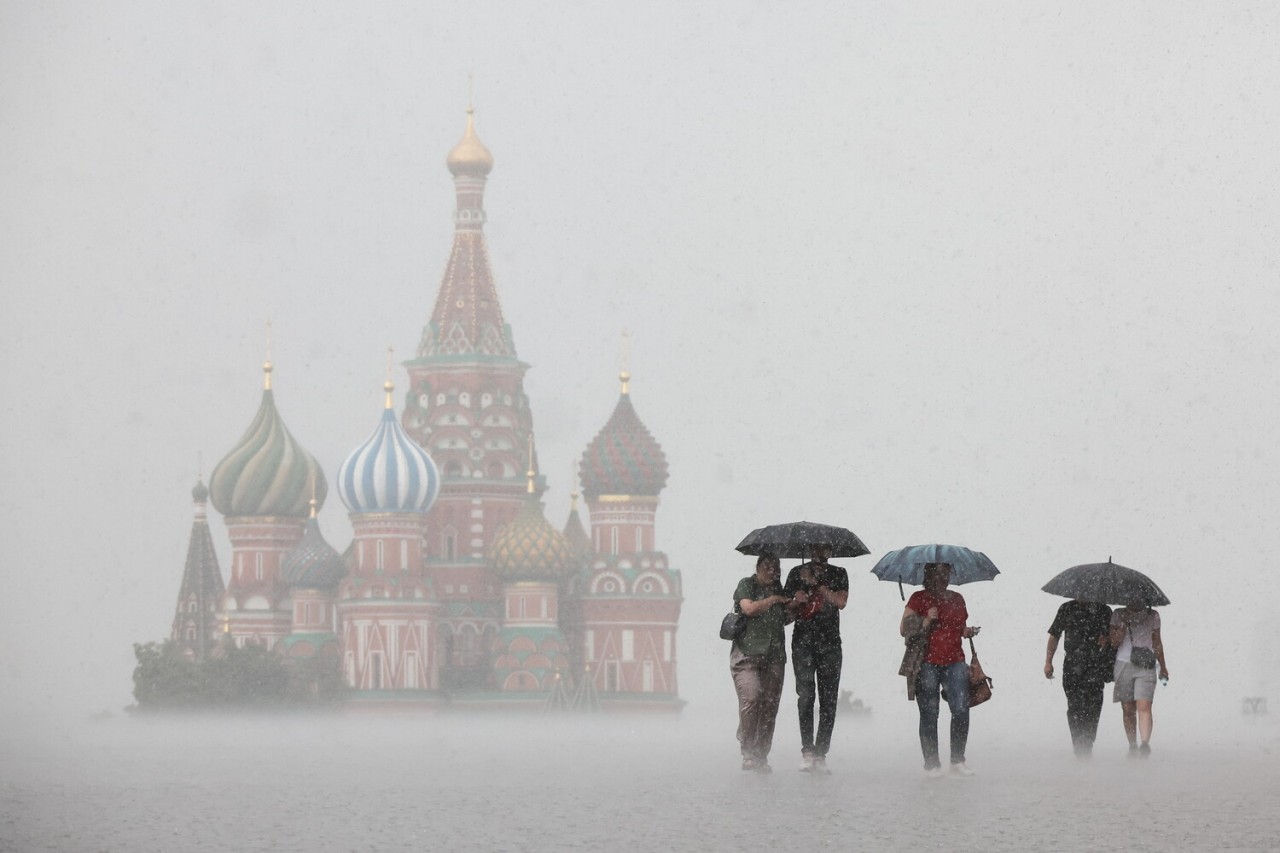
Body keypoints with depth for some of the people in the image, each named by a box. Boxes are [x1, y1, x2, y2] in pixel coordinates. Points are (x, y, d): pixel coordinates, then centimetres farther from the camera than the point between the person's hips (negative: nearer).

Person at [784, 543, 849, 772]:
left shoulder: (838, 574, 12)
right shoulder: (797, 573, 12)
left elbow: (841, 601, -4)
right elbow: (788, 610, 12)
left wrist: (816, 583, -6)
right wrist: (797, 601, -9)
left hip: (830, 642, 1)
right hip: (803, 640, -1)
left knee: (828, 700, -3)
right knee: (805, 696, -11)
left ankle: (820, 753, -1)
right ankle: (807, 752, -12)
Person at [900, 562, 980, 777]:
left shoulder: (957, 599, 17)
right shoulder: (919, 599, 3)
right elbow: (904, 629, -2)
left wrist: (968, 631, 6)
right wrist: (927, 621, -15)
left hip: (955, 661, 4)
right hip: (927, 663, -3)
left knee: (961, 710, -9)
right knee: (929, 714, -2)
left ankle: (958, 760, 1)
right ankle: (932, 763, 5)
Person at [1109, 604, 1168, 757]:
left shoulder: (1152, 616, 11)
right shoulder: (1119, 615, 8)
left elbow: (1157, 643, 18)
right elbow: (1115, 641, -2)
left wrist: (1163, 667, 18)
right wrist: (1124, 622, -12)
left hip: (1146, 666, -1)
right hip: (1124, 664, 1)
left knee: (1144, 706, -16)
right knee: (1128, 709, 4)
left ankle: (1145, 743, -24)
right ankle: (1132, 746, 13)